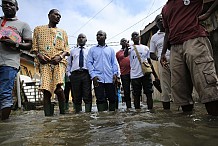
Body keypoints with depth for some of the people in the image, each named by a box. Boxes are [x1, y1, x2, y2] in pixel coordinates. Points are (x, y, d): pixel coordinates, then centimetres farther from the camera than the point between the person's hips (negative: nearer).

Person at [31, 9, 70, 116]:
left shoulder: (62, 32, 24)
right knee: (46, 91, -9)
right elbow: (34, 46, 15)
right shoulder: (38, 29, 21)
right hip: (45, 62, 0)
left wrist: (60, 56, -5)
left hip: (59, 62, 0)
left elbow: (67, 49, 15)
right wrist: (38, 54, -5)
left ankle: (63, 114, -6)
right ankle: (48, 116, -6)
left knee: (58, 87, -20)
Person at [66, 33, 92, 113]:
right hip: (75, 74, 2)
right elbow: (69, 63, 20)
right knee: (76, 97, 2)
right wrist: (68, 73, 7)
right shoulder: (72, 50, 21)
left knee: (87, 96, -7)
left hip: (86, 74, -1)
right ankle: (77, 113, 9)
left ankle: (88, 112, -4)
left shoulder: (89, 51, 15)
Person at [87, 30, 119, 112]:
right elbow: (89, 63, 5)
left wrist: (115, 73, -5)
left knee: (112, 98, 5)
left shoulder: (110, 49, 17)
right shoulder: (92, 49, 13)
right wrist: (93, 75, -8)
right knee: (100, 99, -3)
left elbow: (114, 62, 11)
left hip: (110, 78, 1)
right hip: (98, 78, -1)